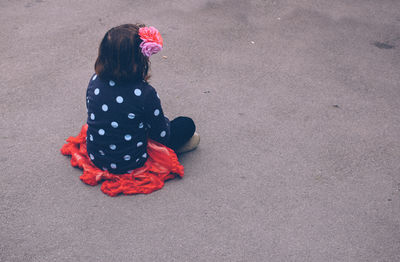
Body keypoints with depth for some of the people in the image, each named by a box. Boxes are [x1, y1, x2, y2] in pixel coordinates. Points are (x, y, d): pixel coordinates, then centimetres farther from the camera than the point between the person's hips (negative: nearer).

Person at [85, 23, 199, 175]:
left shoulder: (95, 81, -12)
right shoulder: (145, 94, -28)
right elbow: (162, 136, -14)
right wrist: (164, 122, 9)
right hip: (129, 164, -6)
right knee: (187, 124, 6)